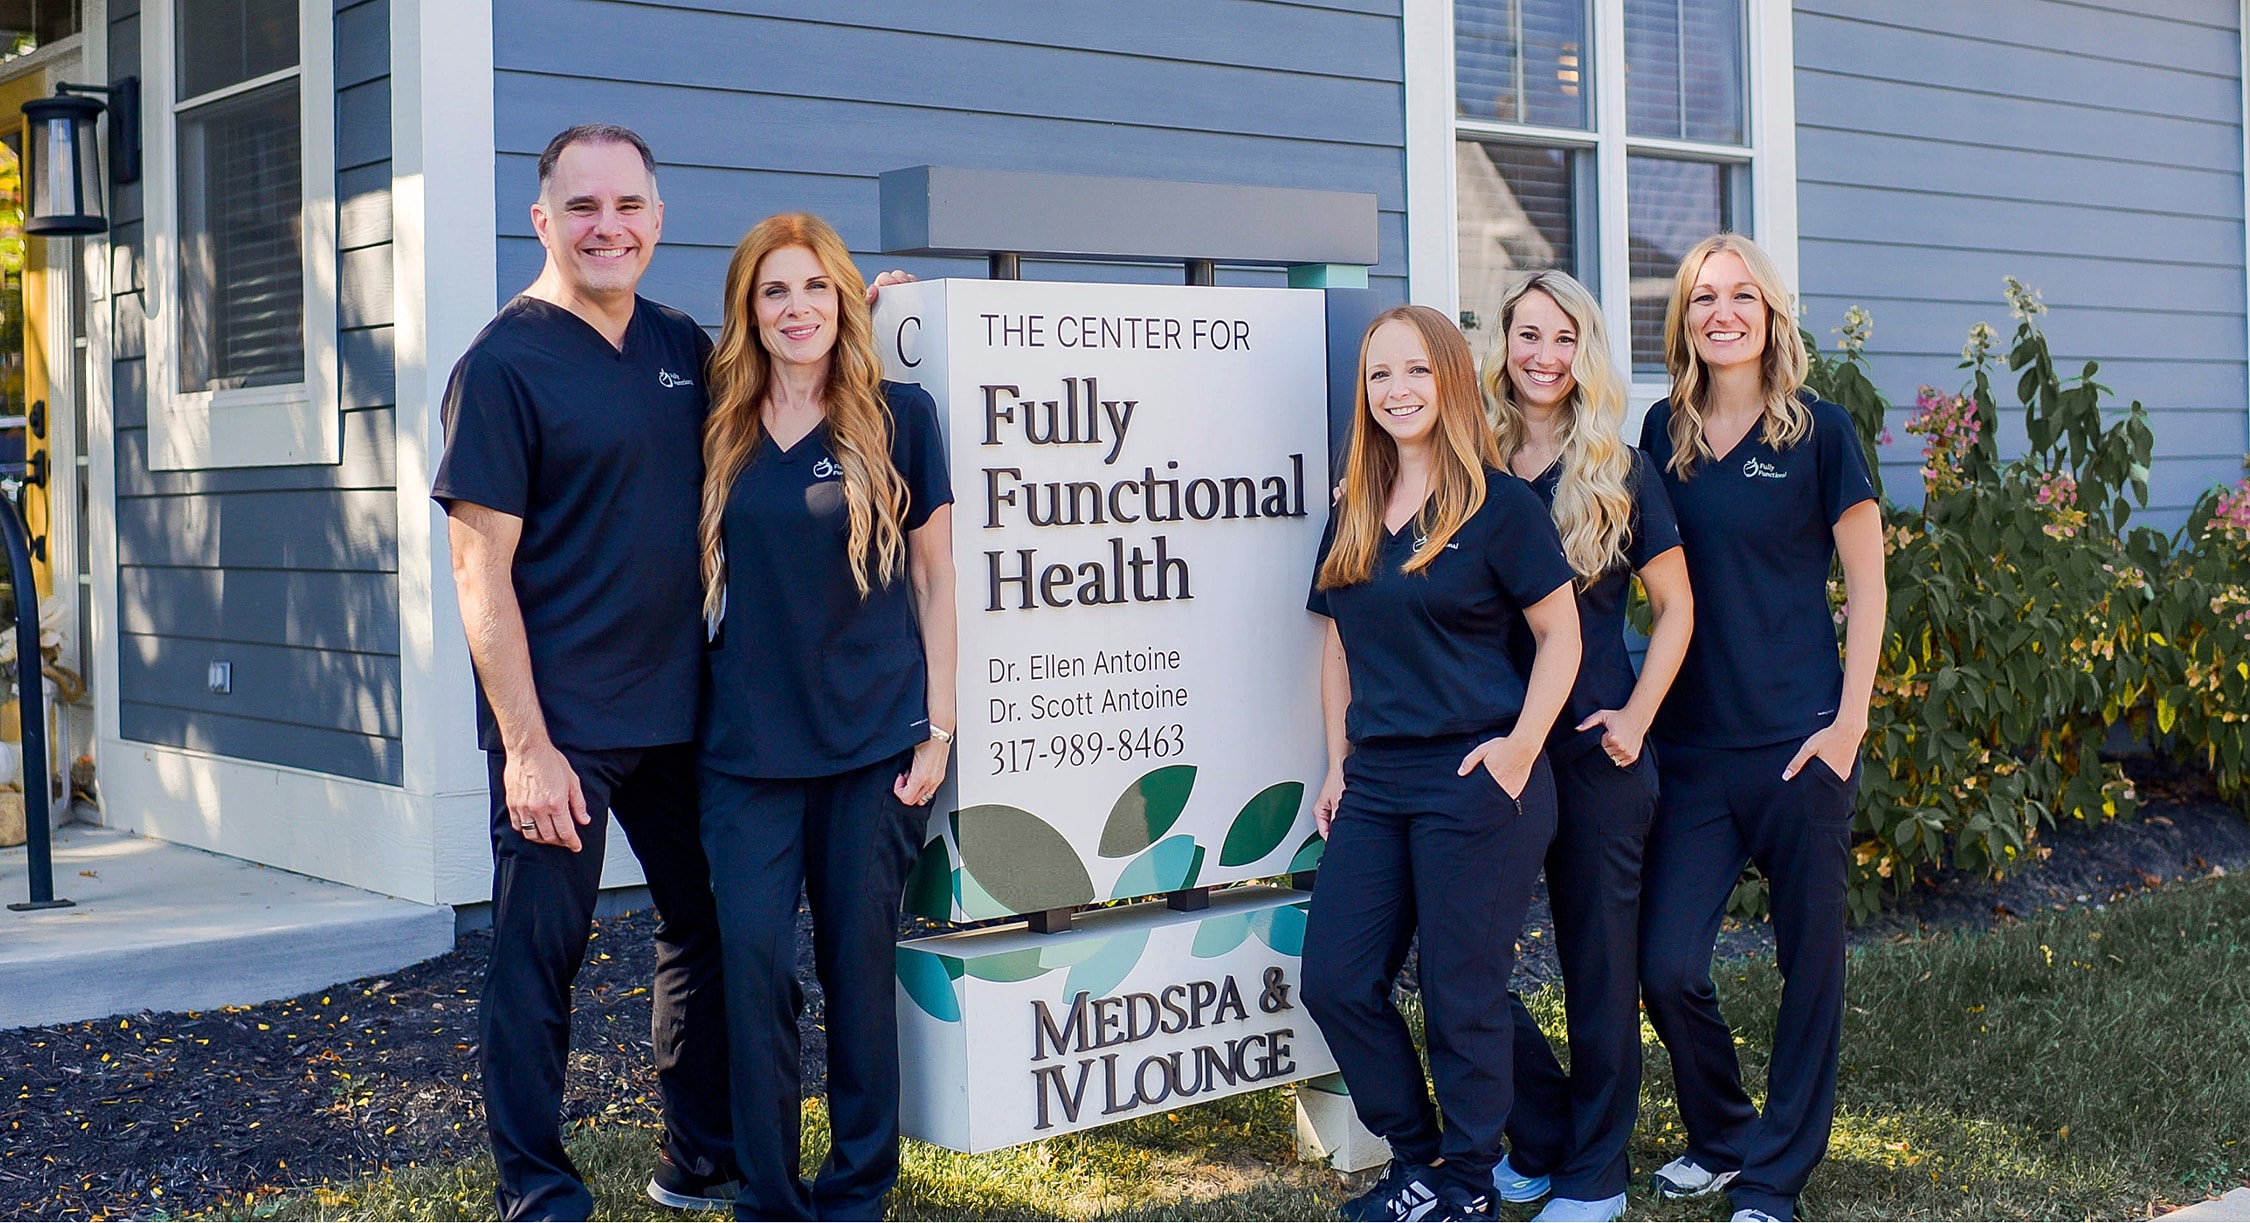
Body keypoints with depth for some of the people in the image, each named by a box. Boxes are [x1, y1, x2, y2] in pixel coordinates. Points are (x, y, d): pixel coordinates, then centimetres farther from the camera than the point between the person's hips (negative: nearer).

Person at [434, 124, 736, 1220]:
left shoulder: (683, 344, 8)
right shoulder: (505, 362, -10)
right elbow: (481, 568, -12)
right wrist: (526, 745, -18)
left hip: (678, 712, 6)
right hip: (559, 724, -6)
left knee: (710, 933, 14)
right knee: (538, 956, 2)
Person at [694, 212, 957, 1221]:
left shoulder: (898, 418, 0)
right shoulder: (720, 433, 6)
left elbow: (933, 579, 2)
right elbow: (709, 579, 15)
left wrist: (937, 727, -3)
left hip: (873, 739, -2)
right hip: (746, 745, 2)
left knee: (859, 960, 5)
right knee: (753, 961, -2)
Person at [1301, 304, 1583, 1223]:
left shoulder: (1500, 505, -6)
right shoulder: (1354, 516, 11)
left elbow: (1560, 636, -5)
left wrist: (1521, 746, -14)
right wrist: (1339, 763, 12)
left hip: (1474, 782, -6)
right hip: (1377, 785, 6)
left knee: (1462, 996, 2)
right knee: (1335, 983, 5)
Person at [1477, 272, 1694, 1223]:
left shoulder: (1618, 474, 0)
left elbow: (1675, 607, 3)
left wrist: (1635, 717, -7)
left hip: (1594, 752, -2)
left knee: (1598, 962, 6)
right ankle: (1542, 1137, 21)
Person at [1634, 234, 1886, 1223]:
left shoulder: (1818, 430, -3)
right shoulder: (1665, 432, 8)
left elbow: (1865, 581, -1)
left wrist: (1850, 719, -8)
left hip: (1800, 738, -3)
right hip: (1693, 742, 3)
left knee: (1809, 957, 6)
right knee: (1665, 966, -2)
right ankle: (1720, 1137, 23)